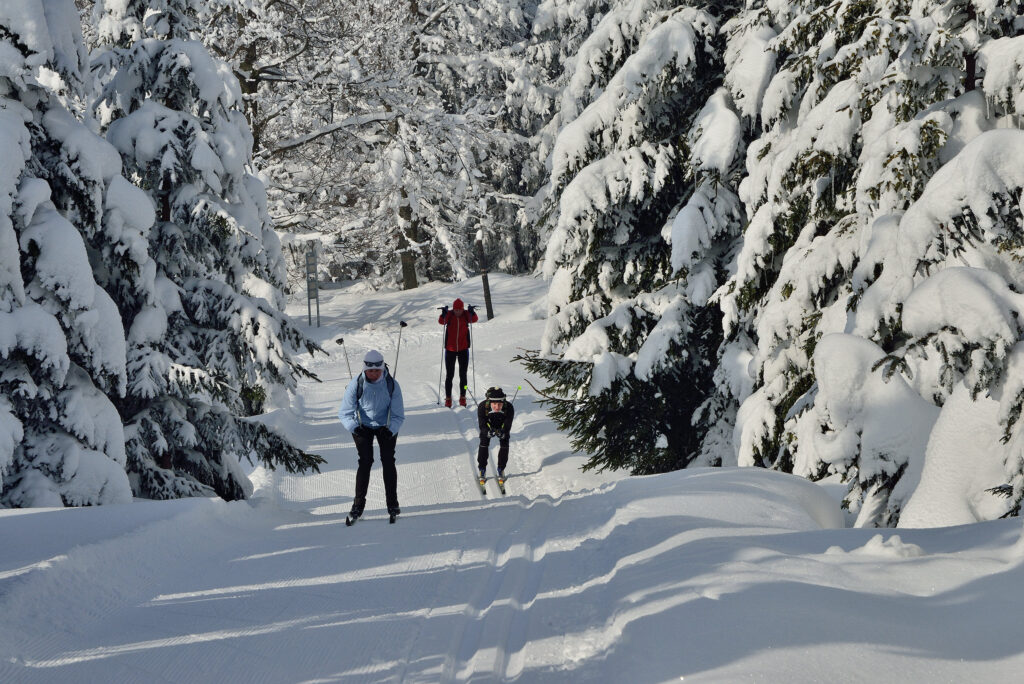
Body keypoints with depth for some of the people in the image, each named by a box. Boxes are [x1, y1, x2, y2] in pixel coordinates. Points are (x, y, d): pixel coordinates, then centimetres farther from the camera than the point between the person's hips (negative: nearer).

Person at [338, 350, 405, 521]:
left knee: (388, 461, -10)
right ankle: (358, 504, -6)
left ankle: (392, 503, 1)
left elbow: (398, 415, -14)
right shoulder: (356, 384, -20)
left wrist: (390, 430, -32)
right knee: (365, 461, -14)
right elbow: (344, 413, -16)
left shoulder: (391, 385, -19)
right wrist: (355, 428, -34)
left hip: (386, 427, 1)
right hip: (363, 427, -1)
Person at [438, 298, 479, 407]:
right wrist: (443, 314, -41)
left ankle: (462, 397, 14)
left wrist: (472, 313, -38)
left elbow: (475, 319, -19)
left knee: (463, 375, 4)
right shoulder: (449, 315, -6)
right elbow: (441, 321, -22)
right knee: (449, 375, 3)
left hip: (463, 349, 1)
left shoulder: (466, 315, -3)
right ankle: (448, 398, 10)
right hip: (450, 349, -1)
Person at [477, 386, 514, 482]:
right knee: (484, 444, -12)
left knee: (504, 445, -8)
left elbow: (508, 425, -30)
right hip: (488, 426, -1)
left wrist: (503, 433, -50)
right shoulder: (482, 407, -38)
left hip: (502, 427, 1)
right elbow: (482, 424, -31)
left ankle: (501, 470, 10)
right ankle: (482, 470, 2)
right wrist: (488, 432, -51)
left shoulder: (509, 408, -37)